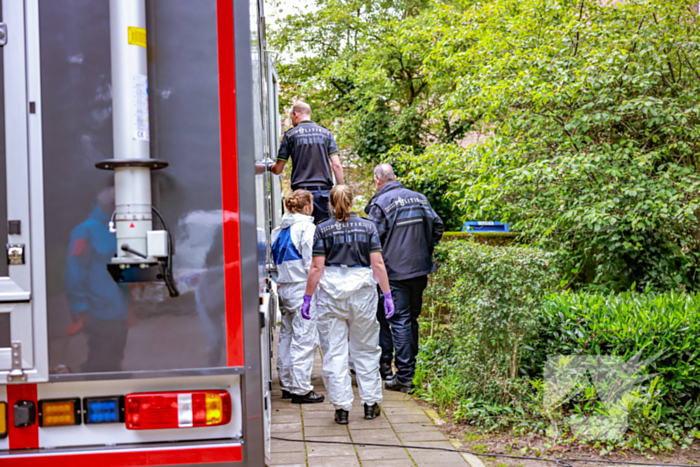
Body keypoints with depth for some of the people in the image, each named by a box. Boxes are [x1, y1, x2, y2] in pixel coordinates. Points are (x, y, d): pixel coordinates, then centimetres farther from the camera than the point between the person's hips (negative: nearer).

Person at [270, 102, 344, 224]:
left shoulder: (290, 135, 4)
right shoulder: (326, 133, 9)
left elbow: (278, 170, 5)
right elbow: (336, 165, 1)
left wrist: (269, 167, 28)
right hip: (323, 190, 1)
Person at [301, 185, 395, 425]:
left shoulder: (323, 229, 1)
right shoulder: (367, 227, 5)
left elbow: (317, 268, -2)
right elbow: (378, 264, 0)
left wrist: (308, 297, 4)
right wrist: (387, 294, 4)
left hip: (331, 290, -1)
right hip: (362, 289, 1)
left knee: (334, 351, 4)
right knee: (366, 349, 13)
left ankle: (341, 407, 3)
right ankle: (370, 404, 18)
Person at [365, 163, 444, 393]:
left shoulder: (380, 203, -9)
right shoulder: (419, 198, 10)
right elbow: (438, 226, 11)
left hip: (394, 272, -6)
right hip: (420, 270, 6)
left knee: (399, 321, -4)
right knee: (411, 318, 15)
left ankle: (404, 377, -4)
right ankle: (409, 368, 23)